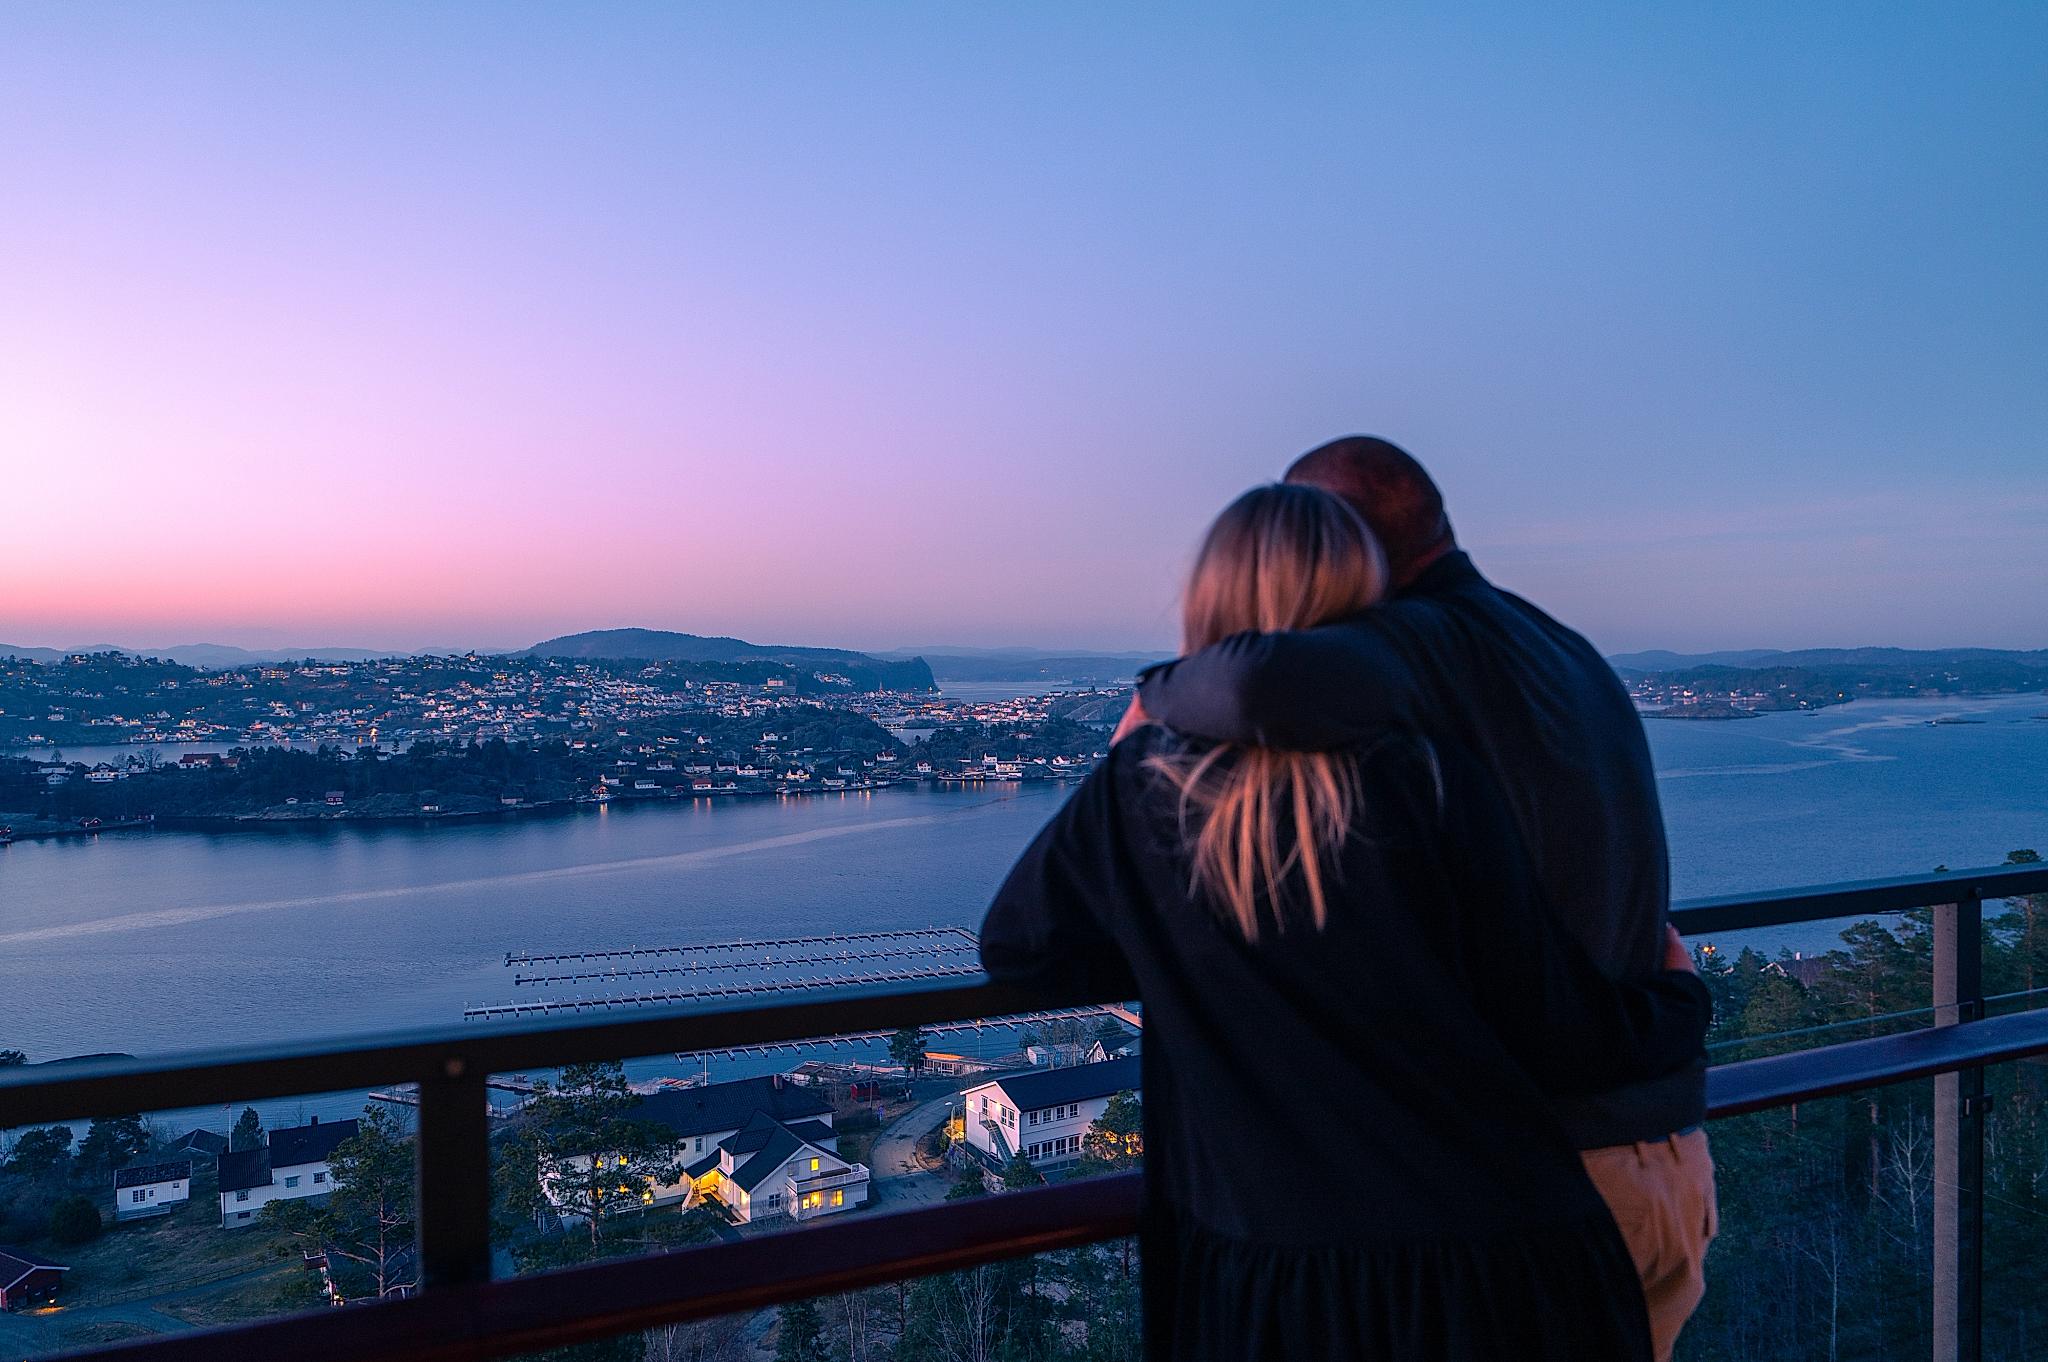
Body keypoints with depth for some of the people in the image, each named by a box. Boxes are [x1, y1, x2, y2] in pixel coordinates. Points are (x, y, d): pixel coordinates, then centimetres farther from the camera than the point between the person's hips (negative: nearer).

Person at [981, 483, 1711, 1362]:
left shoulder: (1138, 789, -9)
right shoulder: (1431, 781, -16)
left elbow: (1014, 944, 7)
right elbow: (1565, 1042, -8)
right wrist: (1682, 996, 12)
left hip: (1258, 1288, 2)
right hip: (1483, 1271, -1)